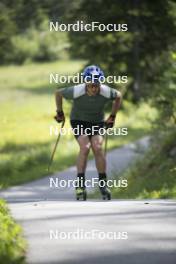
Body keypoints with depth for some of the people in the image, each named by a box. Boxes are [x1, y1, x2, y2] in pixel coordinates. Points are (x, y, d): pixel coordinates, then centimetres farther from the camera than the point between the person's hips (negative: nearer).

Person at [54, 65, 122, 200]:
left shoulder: (106, 92, -25)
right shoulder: (76, 91, -29)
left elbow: (118, 96, -1)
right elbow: (58, 93, -9)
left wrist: (112, 116, 4)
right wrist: (59, 113, 2)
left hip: (97, 122, 1)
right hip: (79, 121, -1)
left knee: (98, 148, -18)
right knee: (85, 147, -23)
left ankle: (103, 183, -7)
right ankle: (80, 184, -20)